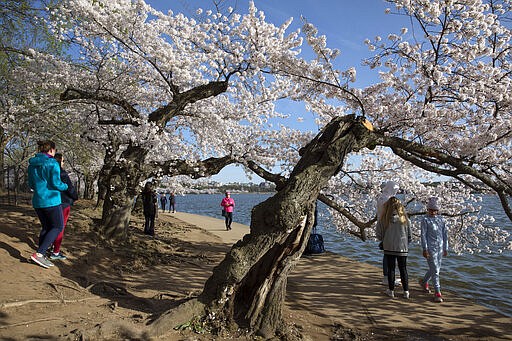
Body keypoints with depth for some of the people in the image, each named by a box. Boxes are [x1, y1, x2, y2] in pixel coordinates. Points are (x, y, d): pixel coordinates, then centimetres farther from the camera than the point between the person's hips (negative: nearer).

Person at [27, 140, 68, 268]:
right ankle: (38, 253, -9)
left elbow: (31, 185, 16)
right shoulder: (52, 163, -12)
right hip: (51, 201, -7)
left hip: (37, 201, 7)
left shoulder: (32, 164, 10)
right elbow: (56, 183, -16)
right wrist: (65, 186, 3)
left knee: (46, 227, 16)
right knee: (58, 227, 3)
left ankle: (41, 257, 13)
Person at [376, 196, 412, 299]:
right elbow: (410, 236, 1)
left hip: (389, 248, -1)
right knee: (403, 269, 12)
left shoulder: (384, 220, -11)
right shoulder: (405, 219, -7)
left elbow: (379, 235, -4)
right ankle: (406, 291, 15)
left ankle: (391, 290, 19)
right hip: (402, 248, 1)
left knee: (391, 269, 11)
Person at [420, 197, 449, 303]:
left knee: (436, 269, 15)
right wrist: (425, 249, -12)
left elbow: (445, 234, 13)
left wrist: (445, 248, 12)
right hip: (430, 248, -5)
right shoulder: (425, 220, -5)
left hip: (440, 248, 6)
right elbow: (423, 235, -7)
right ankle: (437, 293, 1)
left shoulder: (441, 219, 9)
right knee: (435, 270, -6)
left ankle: (424, 281, 39)